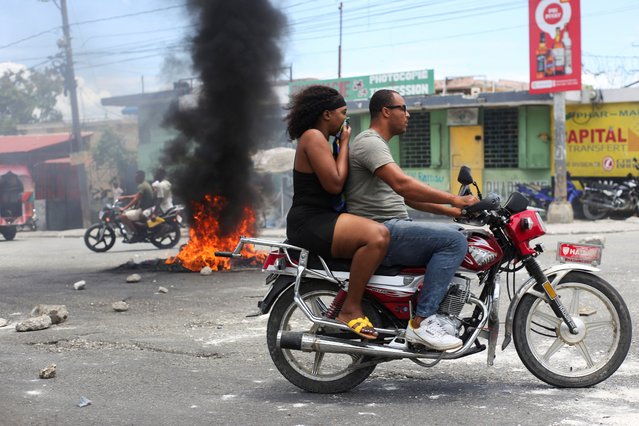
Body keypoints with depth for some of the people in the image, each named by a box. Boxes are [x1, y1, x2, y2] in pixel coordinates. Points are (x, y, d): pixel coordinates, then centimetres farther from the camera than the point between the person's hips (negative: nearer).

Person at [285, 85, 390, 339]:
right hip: (310, 222, -11)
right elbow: (334, 184, -17)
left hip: (323, 218, 11)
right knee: (377, 236, -30)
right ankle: (350, 311, -23)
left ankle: (343, 300, 18)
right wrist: (344, 144, -7)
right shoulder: (313, 137, -9)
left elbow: (336, 183, 21)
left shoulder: (321, 139, 24)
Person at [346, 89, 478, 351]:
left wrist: (451, 210, 14)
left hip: (393, 228, 11)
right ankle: (421, 322, -23)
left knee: (458, 233, 14)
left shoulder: (378, 145, 25)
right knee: (453, 241, -21)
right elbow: (401, 184, -25)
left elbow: (408, 196, 25)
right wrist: (453, 199, -24)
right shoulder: (369, 142, -10)